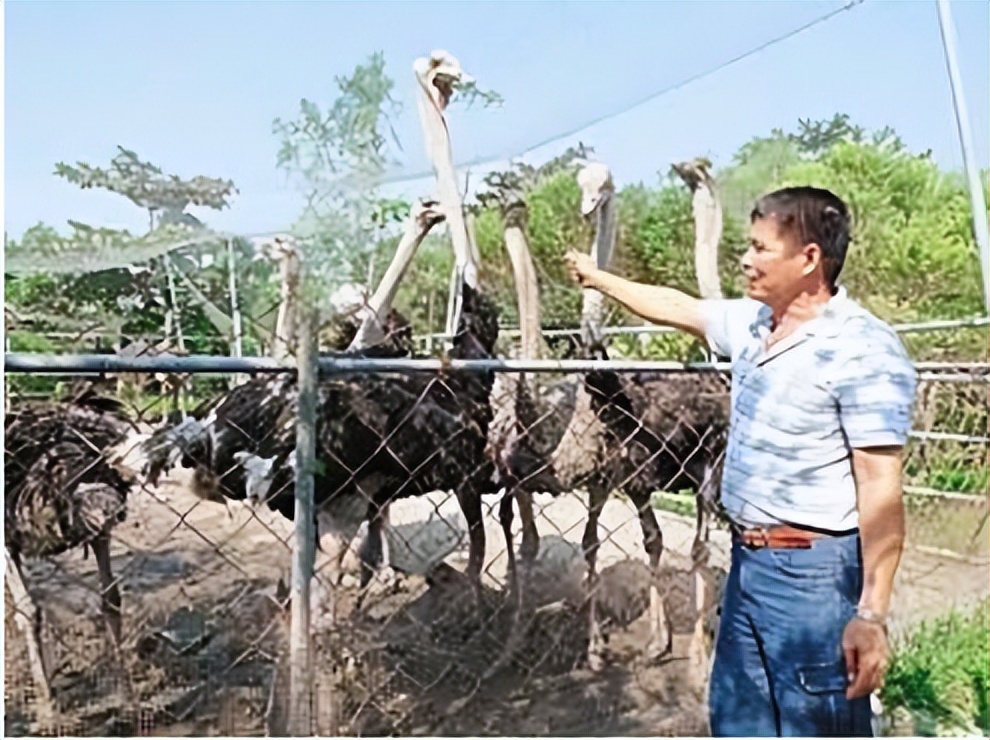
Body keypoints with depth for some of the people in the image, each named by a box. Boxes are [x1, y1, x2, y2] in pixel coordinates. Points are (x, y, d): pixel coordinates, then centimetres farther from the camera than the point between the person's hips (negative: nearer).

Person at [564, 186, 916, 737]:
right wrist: (598, 278, 31)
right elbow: (676, 307, 22)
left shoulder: (863, 349, -18)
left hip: (815, 572, -8)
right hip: (748, 561, 8)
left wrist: (872, 612, -22)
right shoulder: (753, 323, 6)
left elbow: (881, 490, -20)